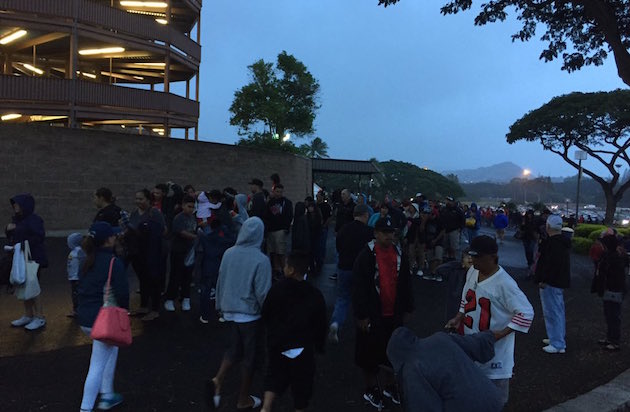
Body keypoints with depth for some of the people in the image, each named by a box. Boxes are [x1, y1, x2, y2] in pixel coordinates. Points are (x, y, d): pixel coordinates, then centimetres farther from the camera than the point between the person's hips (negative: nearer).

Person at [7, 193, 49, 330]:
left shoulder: (33, 219, -13)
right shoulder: (16, 219, 12)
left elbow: (40, 236, -20)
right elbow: (11, 237, 18)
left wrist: (25, 243, -22)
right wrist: (8, 229, -2)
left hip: (33, 259, -8)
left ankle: (40, 318, 5)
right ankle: (28, 316, 24)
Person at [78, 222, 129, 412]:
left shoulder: (88, 261, 7)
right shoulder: (114, 262, -15)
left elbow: (82, 287, 14)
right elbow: (122, 293, -16)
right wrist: (123, 311, 2)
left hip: (85, 318, 8)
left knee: (112, 349, 25)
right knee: (98, 366, 1)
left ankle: (107, 396, 30)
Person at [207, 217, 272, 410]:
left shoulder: (229, 253, -5)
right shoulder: (261, 260, -21)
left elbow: (220, 282, 5)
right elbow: (262, 293, -18)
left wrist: (221, 305, 18)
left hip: (230, 311, 5)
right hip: (250, 314, -5)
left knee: (235, 348, 25)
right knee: (250, 355, 12)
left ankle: (217, 380, 6)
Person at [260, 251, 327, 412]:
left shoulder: (276, 289, -12)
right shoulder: (315, 295, -10)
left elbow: (265, 315, -2)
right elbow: (320, 324, -2)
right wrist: (319, 346, 12)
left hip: (277, 345, 1)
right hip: (302, 348, -1)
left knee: (275, 375, 20)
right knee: (302, 381, 14)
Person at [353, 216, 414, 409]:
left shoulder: (400, 254, 1)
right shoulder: (366, 255, -14)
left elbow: (406, 283, 9)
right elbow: (360, 288, -14)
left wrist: (407, 308, 10)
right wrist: (362, 315, -14)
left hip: (394, 314, 5)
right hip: (373, 314, -4)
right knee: (371, 353, 10)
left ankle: (391, 386, 37)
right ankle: (371, 389, 29)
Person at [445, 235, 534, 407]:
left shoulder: (503, 283, -24)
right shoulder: (472, 271, -2)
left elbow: (526, 313, -21)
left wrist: (501, 333, -25)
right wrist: (458, 318, 3)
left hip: (494, 345, -7)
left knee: (495, 381, 11)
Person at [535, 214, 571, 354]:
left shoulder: (552, 243, -22)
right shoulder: (563, 241, 11)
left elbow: (550, 263, -27)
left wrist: (543, 280, -21)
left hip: (550, 283, -11)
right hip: (560, 281, 11)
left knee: (552, 312, -3)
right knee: (558, 311, 19)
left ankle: (557, 345, 3)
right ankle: (558, 339, 32)